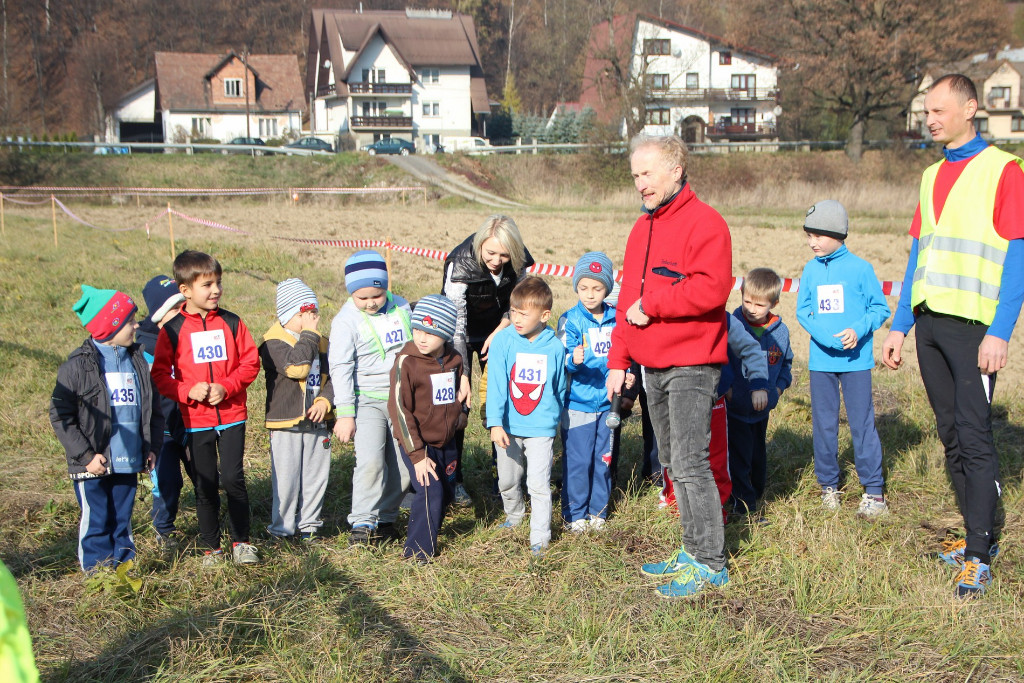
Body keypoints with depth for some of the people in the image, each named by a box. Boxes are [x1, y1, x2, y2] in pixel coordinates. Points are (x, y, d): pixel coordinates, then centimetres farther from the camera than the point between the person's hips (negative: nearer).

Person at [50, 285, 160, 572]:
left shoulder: (137, 360, 9)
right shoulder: (78, 365, -9)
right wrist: (86, 454, -14)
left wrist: (152, 446, 7)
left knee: (123, 517, 14)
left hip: (128, 462, 5)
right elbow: (60, 416, -10)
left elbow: (152, 408, 15)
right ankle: (97, 568, 13)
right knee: (96, 520, 1)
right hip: (93, 466, -5)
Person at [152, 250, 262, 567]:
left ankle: (241, 541, 11)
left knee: (232, 477, -6)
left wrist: (226, 386, -13)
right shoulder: (173, 329, -2)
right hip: (196, 419, 0)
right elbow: (160, 373, -1)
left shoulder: (231, 322, 2)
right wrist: (188, 391, -16)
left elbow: (250, 362, 1)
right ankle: (211, 547, 20)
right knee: (205, 484, 6)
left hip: (232, 415, 0)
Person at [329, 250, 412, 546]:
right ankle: (363, 522, -7)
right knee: (370, 460, -19)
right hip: (367, 400, -4)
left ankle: (385, 519, 21)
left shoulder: (401, 308, 3)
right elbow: (340, 368, -12)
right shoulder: (346, 321, -11)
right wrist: (344, 413, -15)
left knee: (403, 464, 5)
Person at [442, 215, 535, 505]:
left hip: (498, 331, 4)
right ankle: (453, 480, 1)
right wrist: (462, 374, -42)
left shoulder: (520, 260, -22)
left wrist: (500, 331, -15)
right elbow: (454, 322, -37)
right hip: (461, 335, -3)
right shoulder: (460, 263, -34)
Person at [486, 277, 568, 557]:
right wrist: (495, 423, -19)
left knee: (539, 484, -7)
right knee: (507, 481, 17)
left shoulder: (554, 347, -6)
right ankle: (514, 514, 45)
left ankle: (540, 536, 4)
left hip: (541, 428, -2)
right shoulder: (503, 341, -8)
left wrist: (556, 418, 17)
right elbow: (496, 384, -12)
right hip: (508, 428, 2)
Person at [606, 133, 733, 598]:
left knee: (689, 463, -9)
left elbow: (711, 289, -24)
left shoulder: (704, 223, -11)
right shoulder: (642, 228, 17)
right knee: (672, 463, 14)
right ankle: (693, 551, 25)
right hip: (652, 366, 9)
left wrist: (651, 306, -16)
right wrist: (618, 359, 15)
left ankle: (711, 564, 1)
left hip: (691, 366, -9)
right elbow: (629, 295, 20)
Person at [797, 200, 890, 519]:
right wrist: (824, 336, -11)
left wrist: (857, 330, -18)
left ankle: (874, 490, 7)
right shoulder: (810, 270, 5)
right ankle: (829, 485, 23)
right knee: (823, 423, 10)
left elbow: (880, 308, -2)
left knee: (862, 423, -1)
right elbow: (802, 311, 6)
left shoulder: (860, 268, -5)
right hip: (820, 359, 4)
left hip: (855, 360, -4)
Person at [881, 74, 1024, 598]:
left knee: (975, 438, -6)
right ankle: (978, 536, 23)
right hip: (930, 323, 7)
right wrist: (899, 326, 14)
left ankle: (979, 555, 0)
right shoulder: (932, 176, 17)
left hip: (974, 325, -7)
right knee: (951, 437, 11)